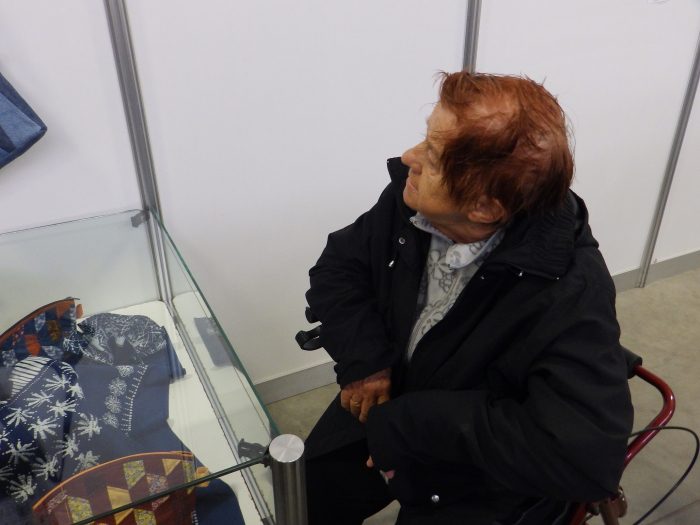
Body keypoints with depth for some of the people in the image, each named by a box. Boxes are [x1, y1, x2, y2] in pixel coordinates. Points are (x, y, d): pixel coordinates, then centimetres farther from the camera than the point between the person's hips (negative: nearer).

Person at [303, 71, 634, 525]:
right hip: (383, 403, 5)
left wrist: (412, 425, -33)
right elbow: (338, 267, -1)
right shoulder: (411, 199, -15)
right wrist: (365, 360, -19)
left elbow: (588, 456, -37)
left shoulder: (571, 290, -31)